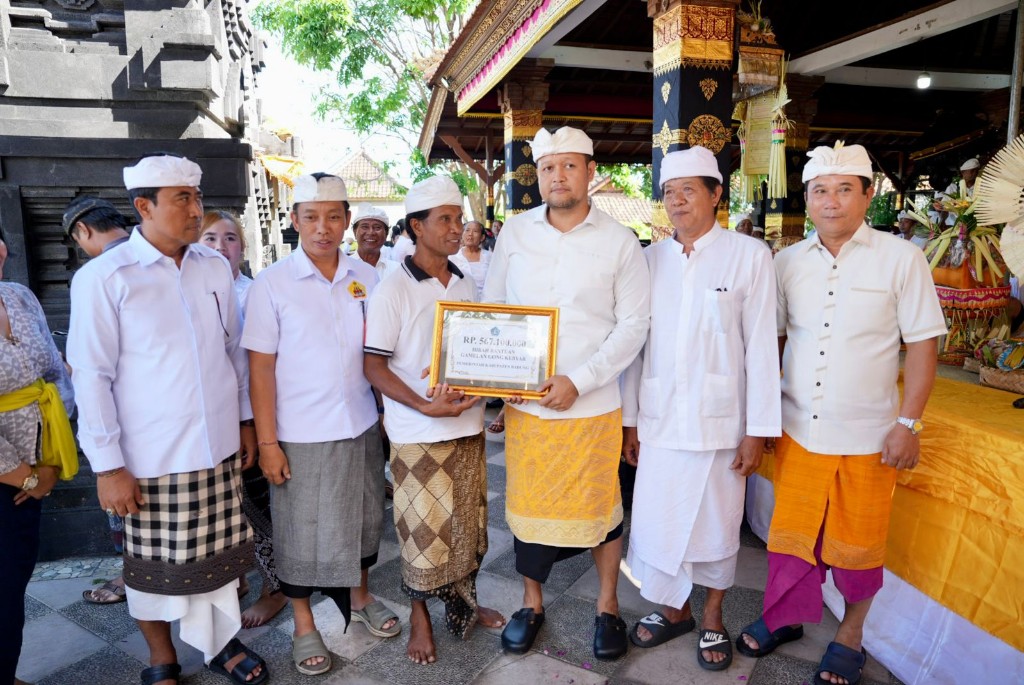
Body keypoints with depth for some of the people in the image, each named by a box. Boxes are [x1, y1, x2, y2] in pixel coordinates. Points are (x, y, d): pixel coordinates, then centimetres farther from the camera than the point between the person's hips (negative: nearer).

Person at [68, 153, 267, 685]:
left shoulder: (215, 267, 4)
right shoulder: (103, 277, -9)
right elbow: (92, 376, -9)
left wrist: (245, 418, 13)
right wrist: (108, 465, -9)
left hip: (218, 446, 4)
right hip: (152, 457, -3)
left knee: (219, 553, 15)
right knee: (156, 563, 12)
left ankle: (220, 642, 38)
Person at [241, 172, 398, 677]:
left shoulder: (367, 278, 1)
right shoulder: (271, 283, -8)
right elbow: (260, 366, -8)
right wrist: (267, 441, -10)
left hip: (360, 426, 3)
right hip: (300, 434, -3)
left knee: (363, 520, 18)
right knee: (301, 534, 10)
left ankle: (359, 597, 42)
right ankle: (304, 626, 31)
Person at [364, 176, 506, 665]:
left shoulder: (466, 286, 8)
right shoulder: (393, 291, -9)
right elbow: (373, 366, -11)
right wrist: (426, 406, -22)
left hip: (468, 426, 5)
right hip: (418, 434, -5)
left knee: (468, 522, 15)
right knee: (423, 529, 6)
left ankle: (463, 602, 36)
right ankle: (420, 616, 28)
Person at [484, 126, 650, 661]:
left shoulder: (619, 242, -3)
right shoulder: (515, 233, 4)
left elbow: (633, 324, -5)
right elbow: (490, 309, 8)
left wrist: (577, 382, -14)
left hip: (592, 403, -2)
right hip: (523, 403, 2)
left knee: (600, 506, 10)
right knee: (527, 503, 11)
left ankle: (608, 605, 33)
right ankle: (531, 602, 34)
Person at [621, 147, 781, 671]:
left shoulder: (749, 255, -3)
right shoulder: (651, 258, 5)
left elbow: (761, 346, -5)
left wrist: (757, 430, -7)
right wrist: (629, 419, 6)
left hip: (719, 419, -2)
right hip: (659, 419, 3)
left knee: (717, 524, 11)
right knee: (656, 519, 8)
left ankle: (712, 617, 34)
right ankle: (674, 609, 33)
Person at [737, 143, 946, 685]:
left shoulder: (901, 258, -6)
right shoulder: (788, 262, 2)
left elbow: (921, 345, -3)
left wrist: (908, 423, -8)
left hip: (866, 437, -2)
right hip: (797, 430, 3)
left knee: (857, 543, 11)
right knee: (790, 532, 13)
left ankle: (849, 636, 34)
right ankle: (783, 618, 35)